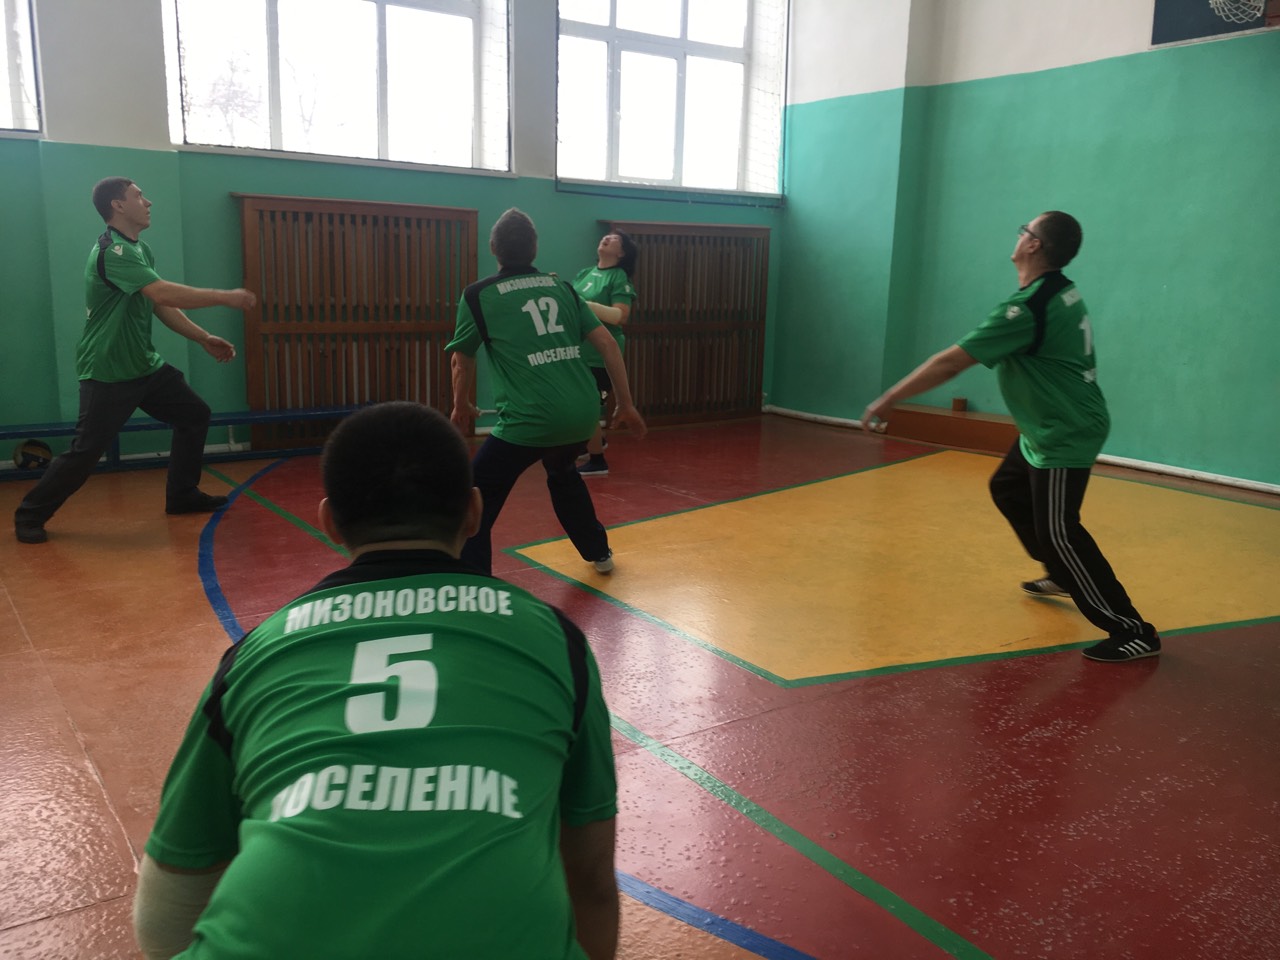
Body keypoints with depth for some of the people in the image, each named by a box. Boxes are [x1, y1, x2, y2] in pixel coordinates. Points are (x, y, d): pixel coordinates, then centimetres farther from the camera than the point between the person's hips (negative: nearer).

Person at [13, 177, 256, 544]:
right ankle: (29, 515, 13)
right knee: (86, 451, -6)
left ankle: (182, 495, 21)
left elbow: (162, 306, 13)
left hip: (144, 366, 9)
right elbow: (165, 294, -34)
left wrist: (204, 339, 7)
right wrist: (227, 298, -28)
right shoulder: (111, 252, -22)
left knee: (195, 415, 10)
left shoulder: (142, 251, 10)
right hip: (107, 373, -9)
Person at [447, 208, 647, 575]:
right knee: (562, 473, 36)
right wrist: (626, 405, 18)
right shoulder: (562, 288, 14)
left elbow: (462, 360, 13)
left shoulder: (478, 295, 3)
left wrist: (461, 407, 30)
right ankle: (599, 553, 50)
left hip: (530, 419, -6)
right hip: (584, 412, 6)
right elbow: (608, 345, 12)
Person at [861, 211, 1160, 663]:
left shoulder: (1029, 308, -26)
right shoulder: (1062, 292, 2)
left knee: (1056, 531, -7)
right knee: (1008, 490, 24)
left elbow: (950, 362, -28)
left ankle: (1133, 631, -1)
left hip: (1065, 437, -10)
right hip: (1047, 430, 10)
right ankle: (1062, 575, 40)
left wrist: (887, 400, -23)